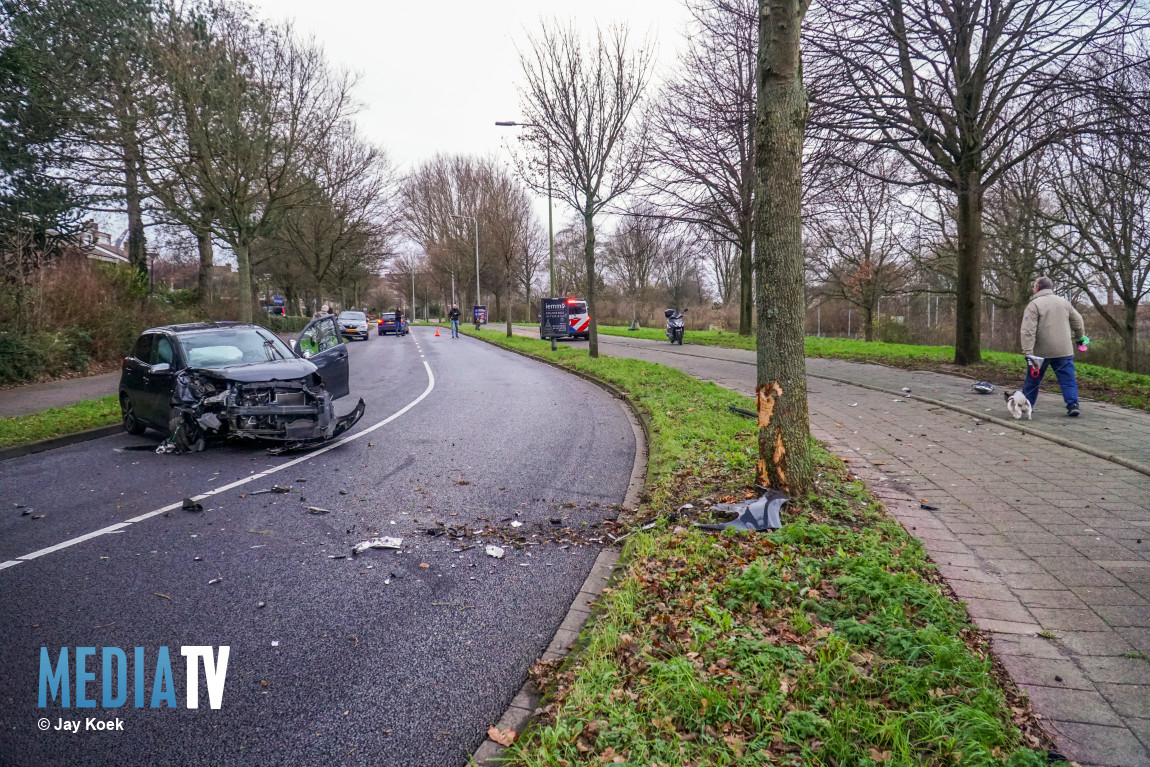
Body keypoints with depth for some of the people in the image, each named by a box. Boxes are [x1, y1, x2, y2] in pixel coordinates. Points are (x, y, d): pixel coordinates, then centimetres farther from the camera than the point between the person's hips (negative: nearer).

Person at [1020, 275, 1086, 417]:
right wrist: (1080, 337, 38)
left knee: (1032, 379, 10)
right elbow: (1078, 321, 20)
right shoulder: (1064, 302, 10)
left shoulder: (1034, 304, -8)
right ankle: (1073, 405, -4)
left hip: (1041, 352, -3)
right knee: (1068, 379, 5)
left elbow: (1028, 331, -17)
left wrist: (1028, 352, -19)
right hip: (1064, 351, 3)